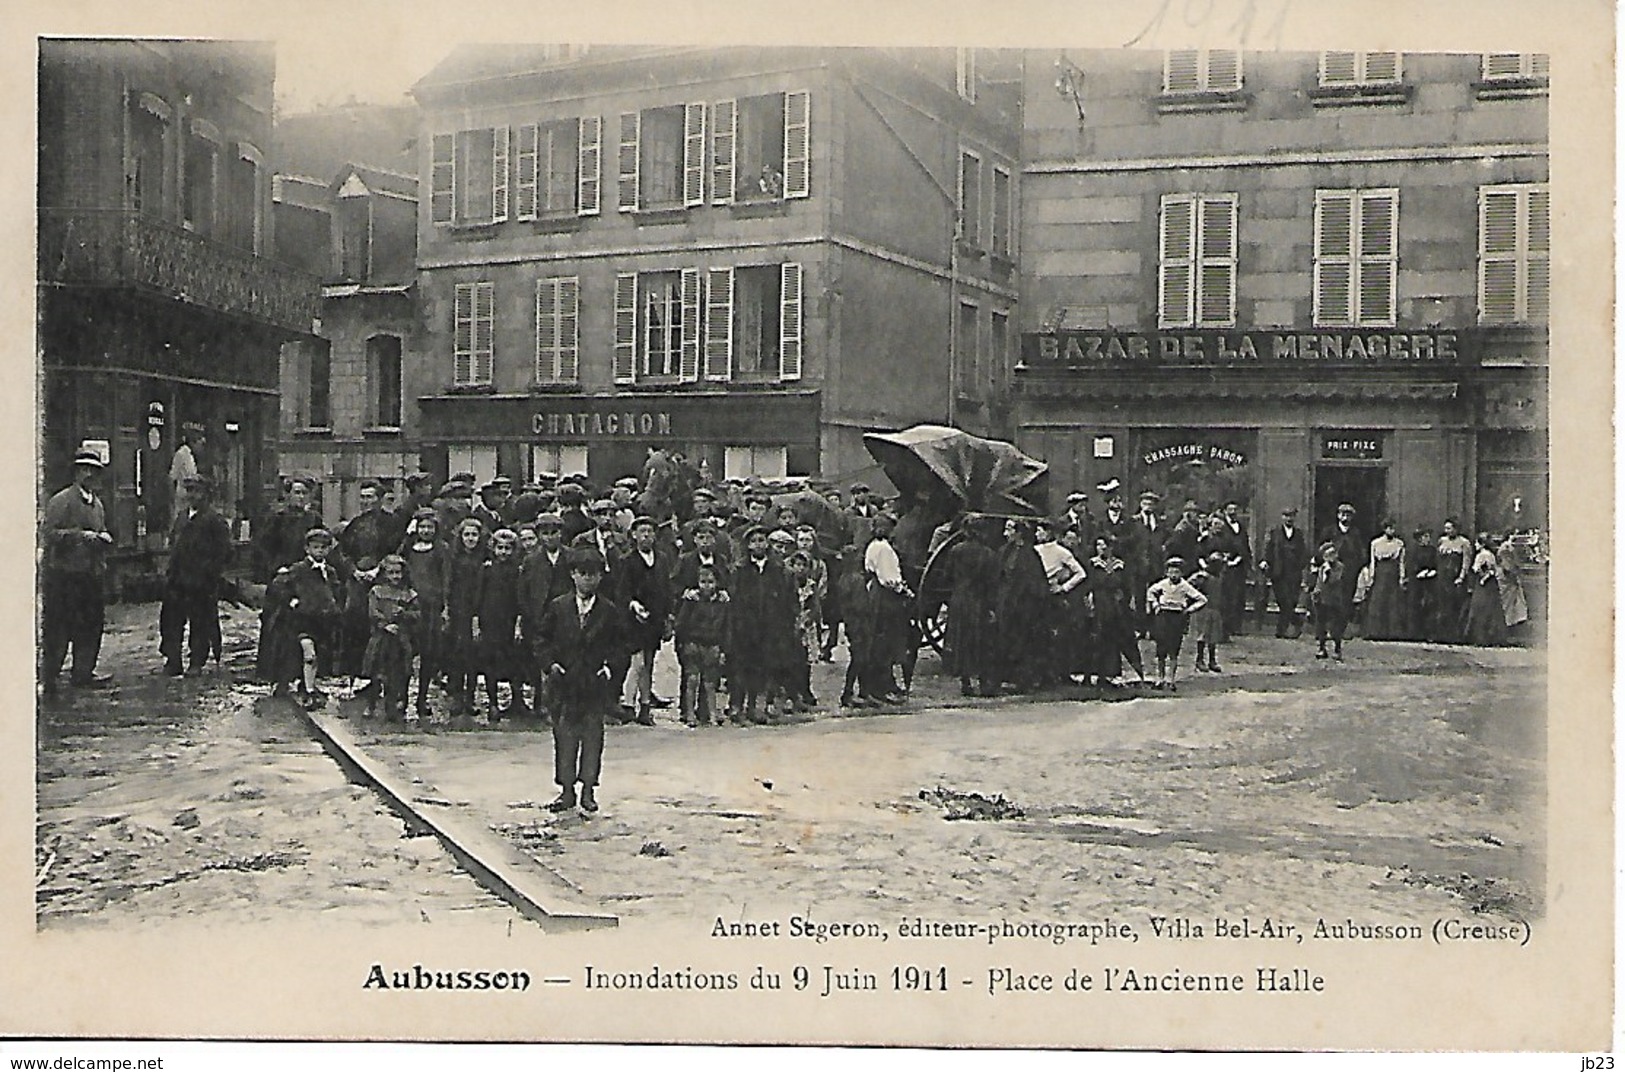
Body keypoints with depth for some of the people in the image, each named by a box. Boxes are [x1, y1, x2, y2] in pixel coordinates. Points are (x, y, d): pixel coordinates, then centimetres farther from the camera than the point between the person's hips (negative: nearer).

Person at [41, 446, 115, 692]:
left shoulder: (97, 504, 17)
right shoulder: (61, 501, -6)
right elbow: (46, 534, -13)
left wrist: (104, 538, 6)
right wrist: (79, 535, -20)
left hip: (91, 573, 7)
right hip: (63, 573, -7)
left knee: (91, 625, 7)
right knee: (58, 628, -3)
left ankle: (83, 672, 16)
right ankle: (48, 677, 5)